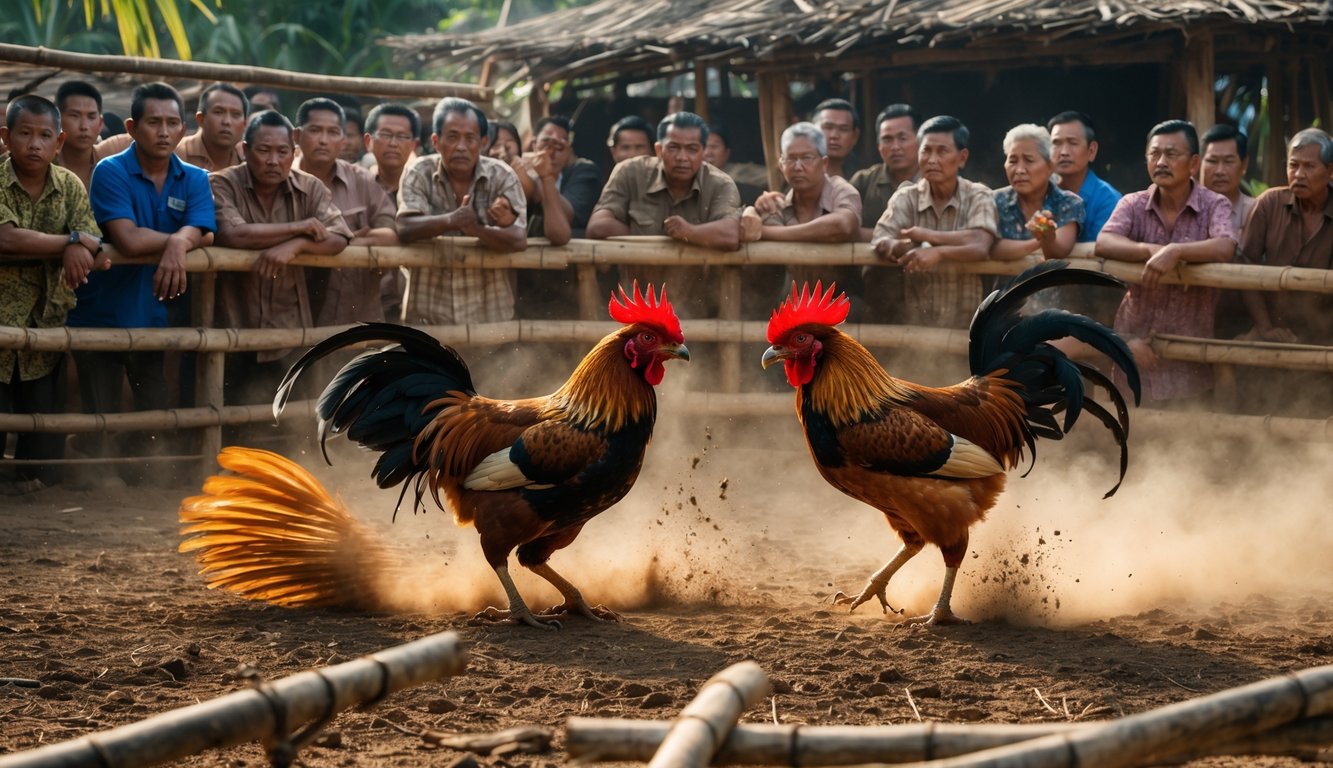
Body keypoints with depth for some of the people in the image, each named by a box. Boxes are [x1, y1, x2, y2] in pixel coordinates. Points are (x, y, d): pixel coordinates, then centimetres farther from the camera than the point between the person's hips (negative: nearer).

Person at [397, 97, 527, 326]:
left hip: (489, 314, 0)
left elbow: (518, 239, -12)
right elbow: (405, 229, -16)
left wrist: (476, 230, -30)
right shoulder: (419, 175, 0)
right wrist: (450, 220, -34)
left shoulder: (502, 176, -1)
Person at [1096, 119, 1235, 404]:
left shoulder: (1214, 206, -3)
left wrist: (1175, 251, -36)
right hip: (1136, 341, 2)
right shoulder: (1133, 205, 3)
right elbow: (1103, 243, -14)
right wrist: (1150, 250, -28)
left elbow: (1225, 248, -23)